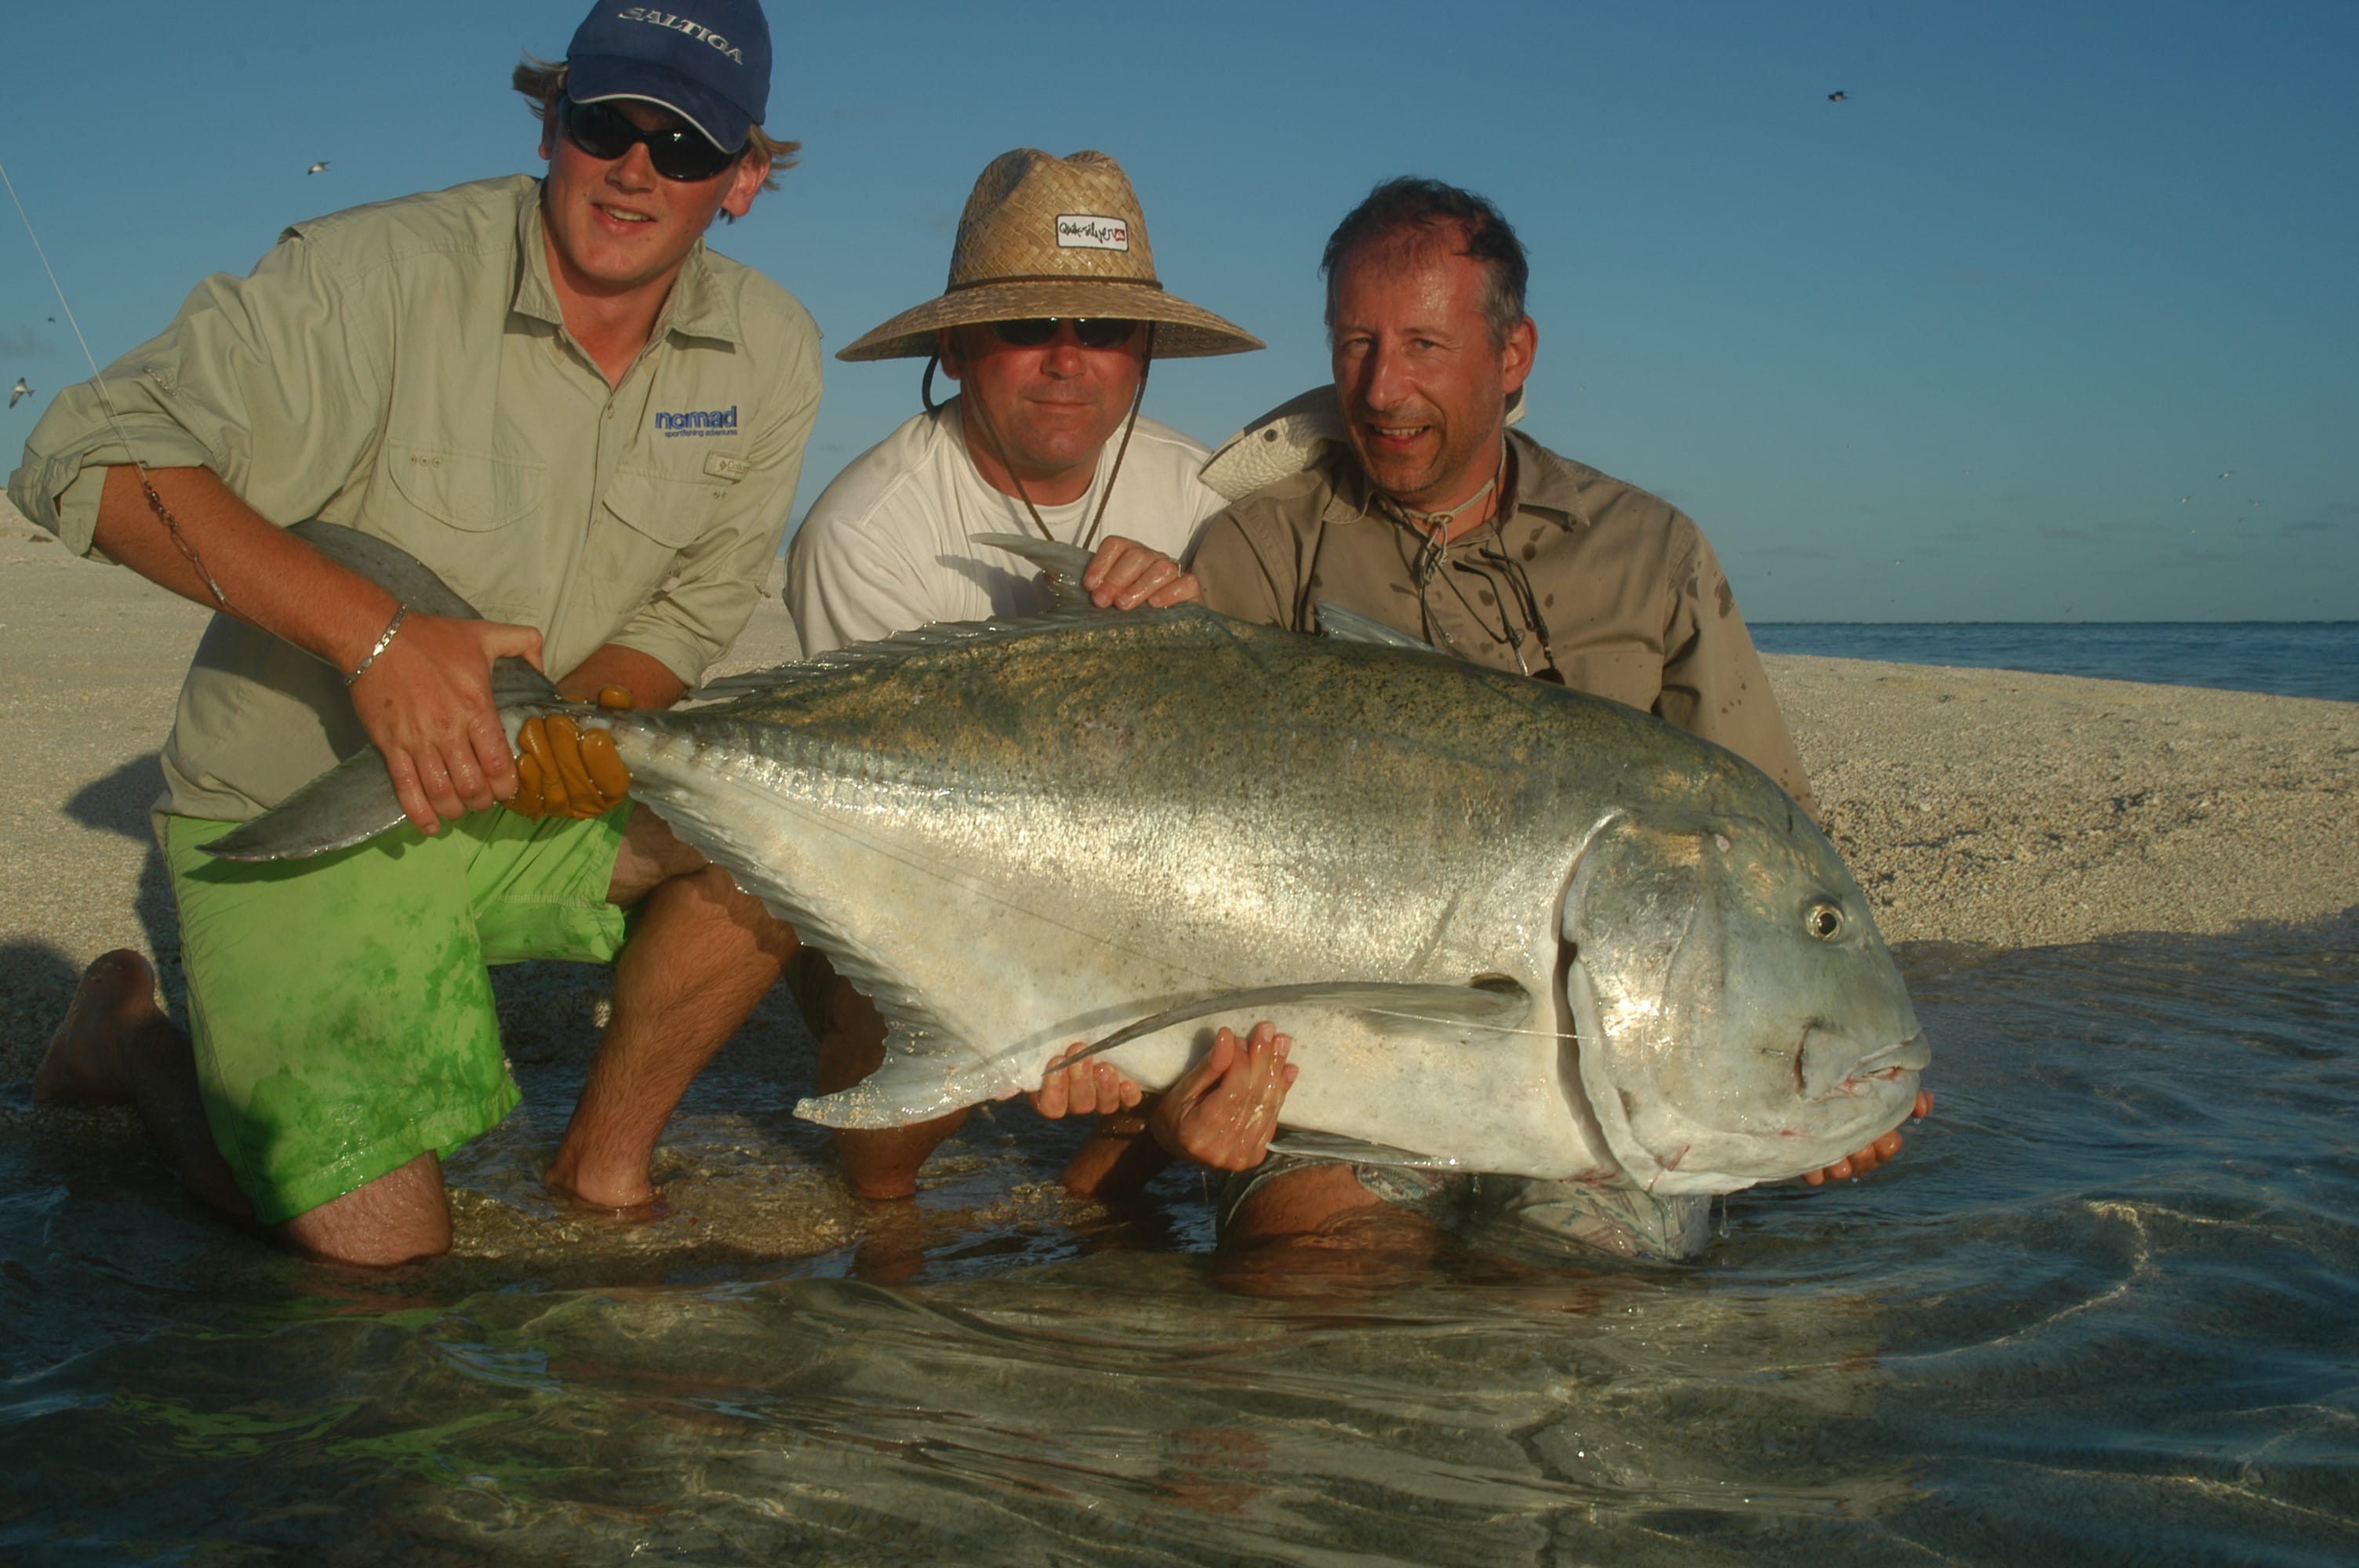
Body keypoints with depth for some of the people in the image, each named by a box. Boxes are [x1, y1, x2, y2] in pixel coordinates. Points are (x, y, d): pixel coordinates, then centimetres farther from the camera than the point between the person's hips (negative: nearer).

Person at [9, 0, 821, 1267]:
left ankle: (603, 1165, 3)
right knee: (377, 1257, -8)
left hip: (525, 797, 5)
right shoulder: (382, 274, -21)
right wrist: (375, 635, -36)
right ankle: (132, 1037, 22)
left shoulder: (767, 355, -4)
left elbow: (686, 619, 0)